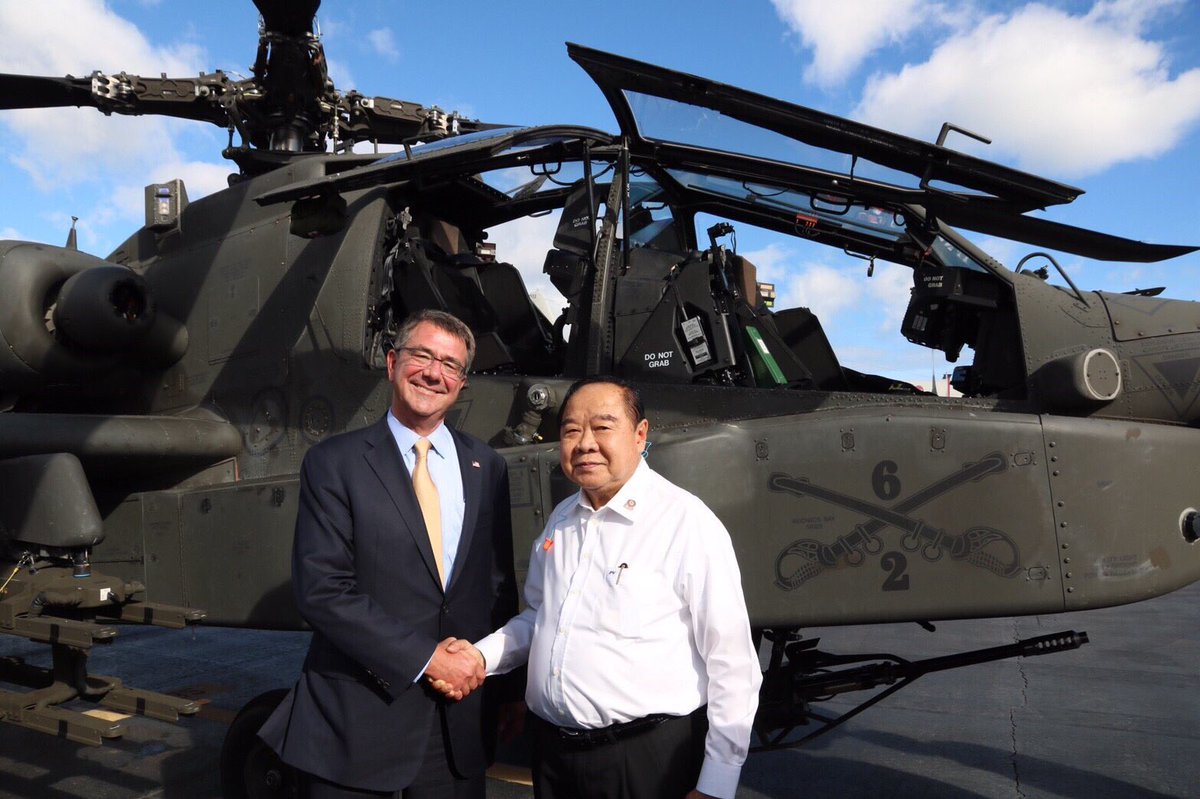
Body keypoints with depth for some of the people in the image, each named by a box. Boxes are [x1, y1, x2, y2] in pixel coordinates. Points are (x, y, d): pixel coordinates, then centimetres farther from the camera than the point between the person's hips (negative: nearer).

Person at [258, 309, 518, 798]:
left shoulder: (486, 467, 6)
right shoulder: (333, 463, -6)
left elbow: (501, 586, 11)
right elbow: (321, 591, -13)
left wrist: (487, 666, -2)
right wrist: (426, 660, -16)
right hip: (357, 720, -3)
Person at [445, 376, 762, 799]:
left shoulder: (688, 523, -17)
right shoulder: (561, 518, 6)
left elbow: (732, 666, -16)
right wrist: (482, 656, 3)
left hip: (647, 759, -6)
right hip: (551, 750, 6)